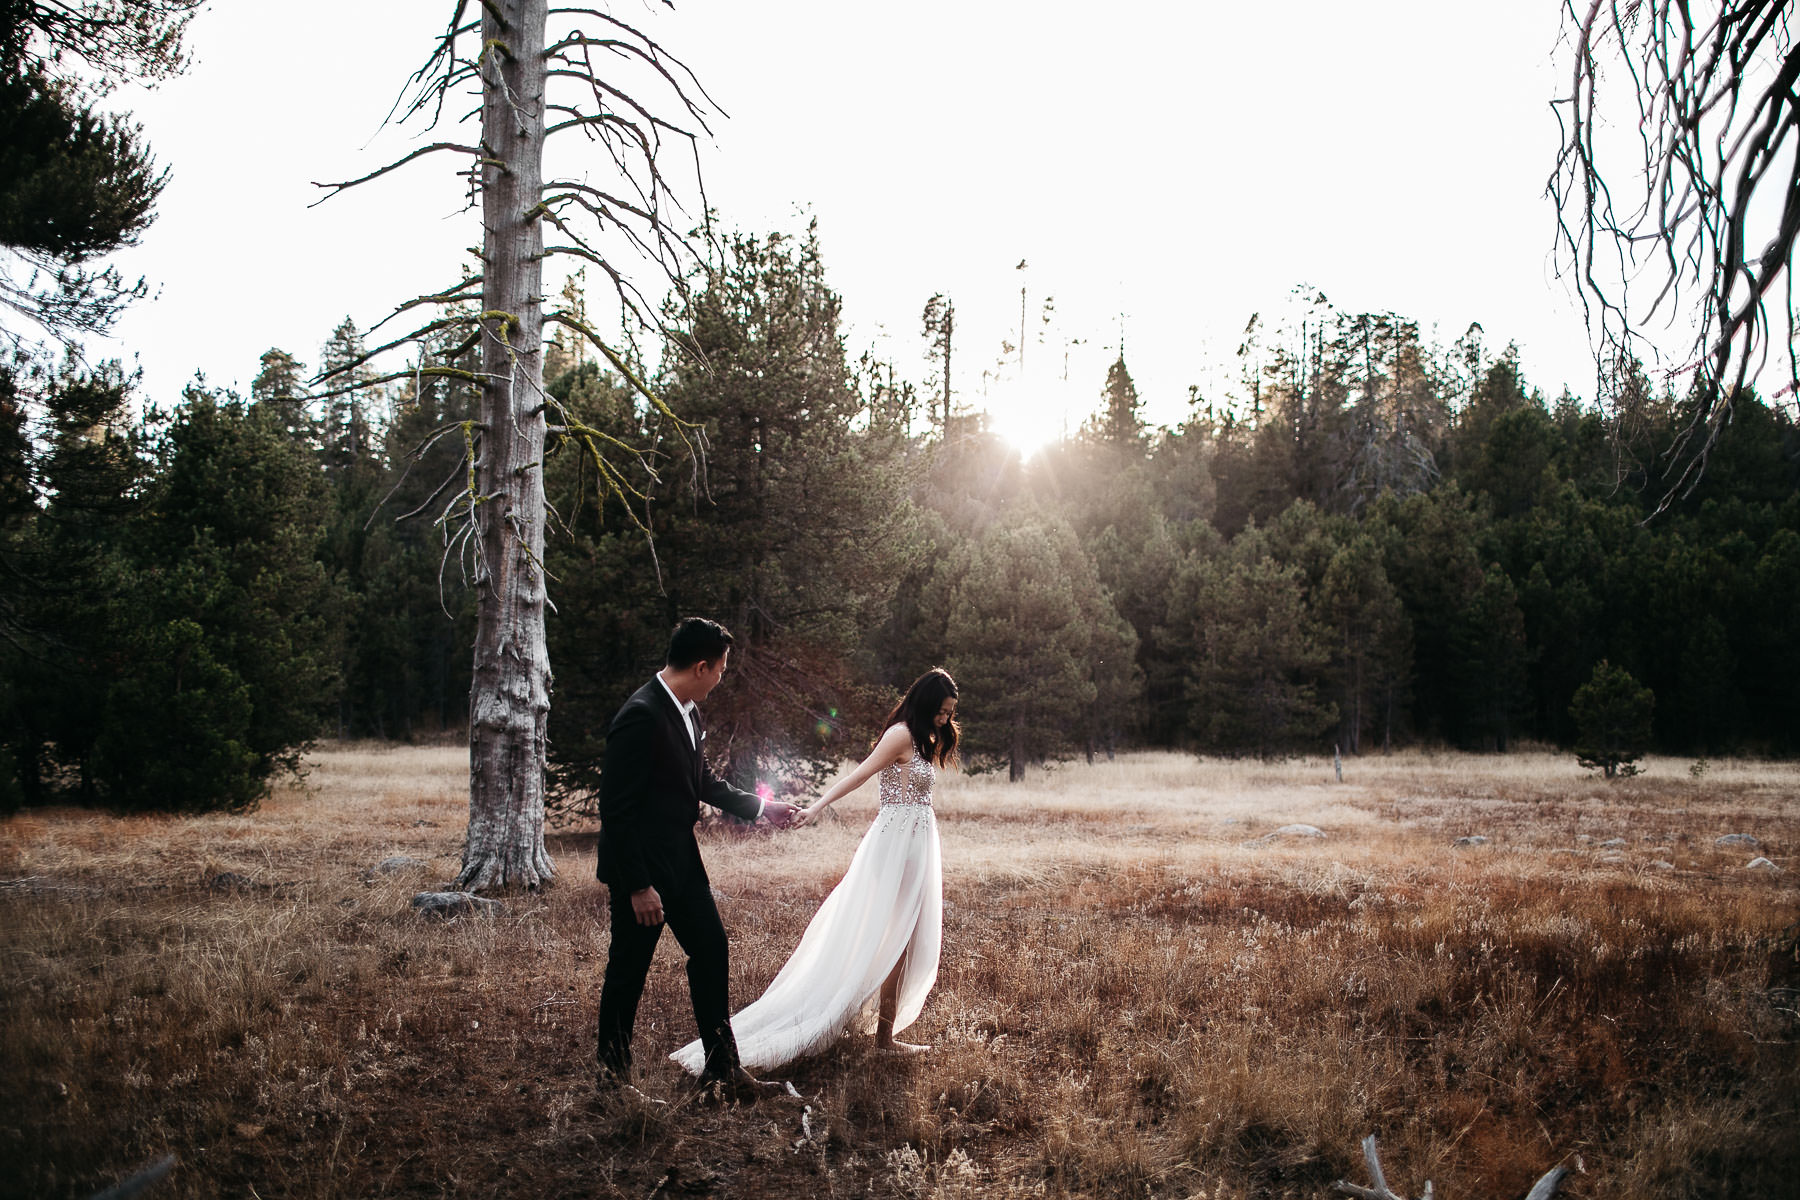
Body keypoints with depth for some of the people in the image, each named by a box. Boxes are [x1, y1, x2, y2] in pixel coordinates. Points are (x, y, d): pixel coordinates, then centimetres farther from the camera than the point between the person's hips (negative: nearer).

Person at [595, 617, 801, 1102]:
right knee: (628, 972, 7)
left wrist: (759, 806, 22)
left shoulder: (686, 712, 4)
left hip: (681, 860, 9)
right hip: (640, 867, -9)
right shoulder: (641, 717, -24)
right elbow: (615, 810, -23)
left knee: (712, 952, 11)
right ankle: (613, 1075, 26)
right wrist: (638, 886, -22)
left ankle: (721, 1067, 21)